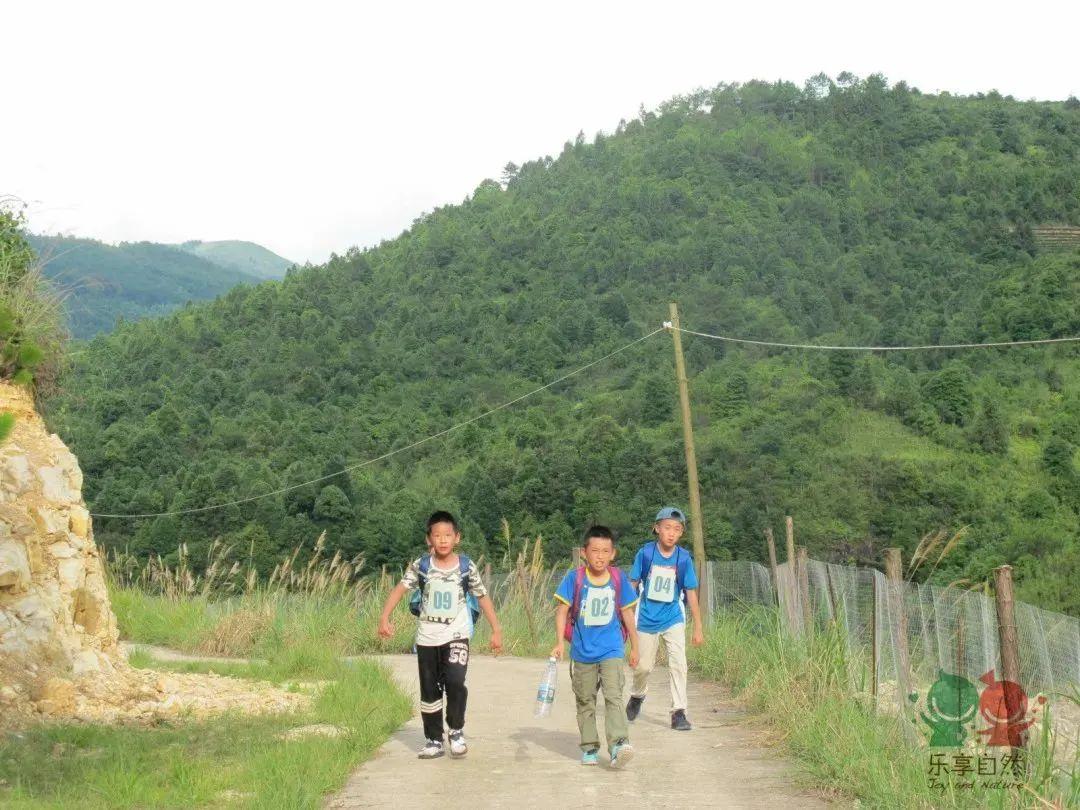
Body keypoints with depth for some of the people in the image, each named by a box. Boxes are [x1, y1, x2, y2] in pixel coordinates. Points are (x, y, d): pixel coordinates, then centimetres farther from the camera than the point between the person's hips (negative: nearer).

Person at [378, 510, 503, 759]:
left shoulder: (467, 567, -4)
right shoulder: (421, 565, -3)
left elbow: (483, 597, 3)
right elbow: (400, 589, -3)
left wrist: (496, 630, 2)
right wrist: (384, 618, -15)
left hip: (456, 636, -2)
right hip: (427, 638, 2)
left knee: (455, 681, -21)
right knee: (429, 691, 8)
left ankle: (456, 731, 0)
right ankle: (433, 741, 22)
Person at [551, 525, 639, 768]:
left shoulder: (619, 579, -2)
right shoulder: (574, 578, -7)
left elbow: (627, 613, 7)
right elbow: (562, 610, -7)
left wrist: (634, 646, 12)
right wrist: (560, 642, -17)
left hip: (611, 650, -1)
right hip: (582, 651, 1)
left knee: (613, 696, -16)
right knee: (585, 701, 11)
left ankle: (618, 744, -23)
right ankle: (589, 747, 22)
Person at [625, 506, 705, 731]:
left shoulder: (683, 558, -10)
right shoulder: (645, 553, -12)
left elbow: (691, 593, -4)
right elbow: (632, 585, -3)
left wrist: (698, 628, -2)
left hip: (673, 619, 0)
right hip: (647, 618, 0)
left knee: (678, 664, -12)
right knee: (643, 666, 11)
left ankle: (679, 712, -4)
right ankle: (636, 697, 40)